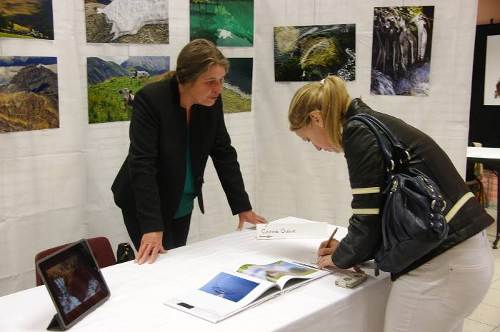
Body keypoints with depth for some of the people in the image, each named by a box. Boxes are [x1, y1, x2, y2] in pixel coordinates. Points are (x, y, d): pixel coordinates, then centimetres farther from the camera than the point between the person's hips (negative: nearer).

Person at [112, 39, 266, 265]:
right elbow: (143, 165, -29)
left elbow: (223, 153, -3)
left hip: (182, 204, 5)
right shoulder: (150, 100, -26)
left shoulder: (212, 102, -10)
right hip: (144, 203, -5)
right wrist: (152, 227, -35)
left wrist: (243, 207, -4)